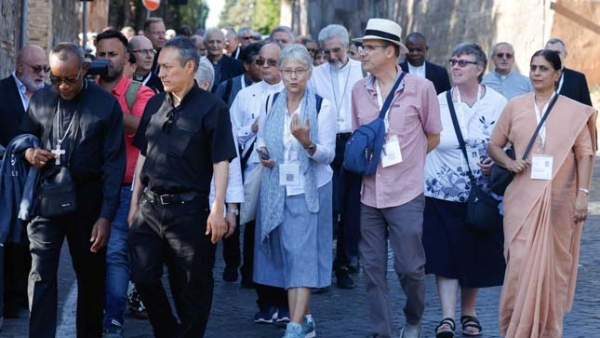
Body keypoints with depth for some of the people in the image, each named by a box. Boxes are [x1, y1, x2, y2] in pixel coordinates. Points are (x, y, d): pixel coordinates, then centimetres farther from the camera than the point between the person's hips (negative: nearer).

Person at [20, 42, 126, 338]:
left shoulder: (106, 104, -6)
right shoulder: (41, 98, 3)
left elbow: (113, 163, -7)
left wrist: (106, 216, -12)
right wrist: (28, 152, -9)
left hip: (87, 198, -1)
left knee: (91, 275, 11)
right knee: (41, 275, -5)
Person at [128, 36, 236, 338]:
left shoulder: (211, 108, -6)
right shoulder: (155, 105, 11)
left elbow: (221, 163, -9)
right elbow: (143, 155, 16)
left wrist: (217, 210, -15)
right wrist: (135, 203, 14)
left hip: (189, 208, -5)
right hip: (150, 206, 5)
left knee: (192, 287, 3)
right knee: (143, 277, 5)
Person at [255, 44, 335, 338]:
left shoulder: (322, 106, -7)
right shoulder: (271, 103, 4)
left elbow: (328, 154, -9)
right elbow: (261, 139, 18)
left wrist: (308, 143, -29)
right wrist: (263, 153, -5)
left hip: (309, 189, -4)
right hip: (276, 189, 4)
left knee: (302, 252, -11)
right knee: (287, 253, 8)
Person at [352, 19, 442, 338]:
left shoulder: (420, 87, -6)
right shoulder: (359, 90, 4)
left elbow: (433, 136, 6)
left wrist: (404, 159, 10)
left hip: (406, 193, -3)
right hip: (369, 194, 3)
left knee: (409, 267, 2)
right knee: (373, 268, 5)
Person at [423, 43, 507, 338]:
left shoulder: (497, 104, 0)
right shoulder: (438, 103, 0)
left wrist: (497, 164, -13)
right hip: (442, 194, 0)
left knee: (475, 256, 8)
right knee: (445, 256, -3)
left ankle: (468, 313, 23)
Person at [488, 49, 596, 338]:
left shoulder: (575, 112, 3)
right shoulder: (514, 106, 7)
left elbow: (585, 154, 0)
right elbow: (493, 144, 13)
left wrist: (583, 193, -8)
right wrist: (508, 162, -7)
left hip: (559, 200, 0)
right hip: (522, 198, 0)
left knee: (554, 264, 6)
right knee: (521, 262, -5)